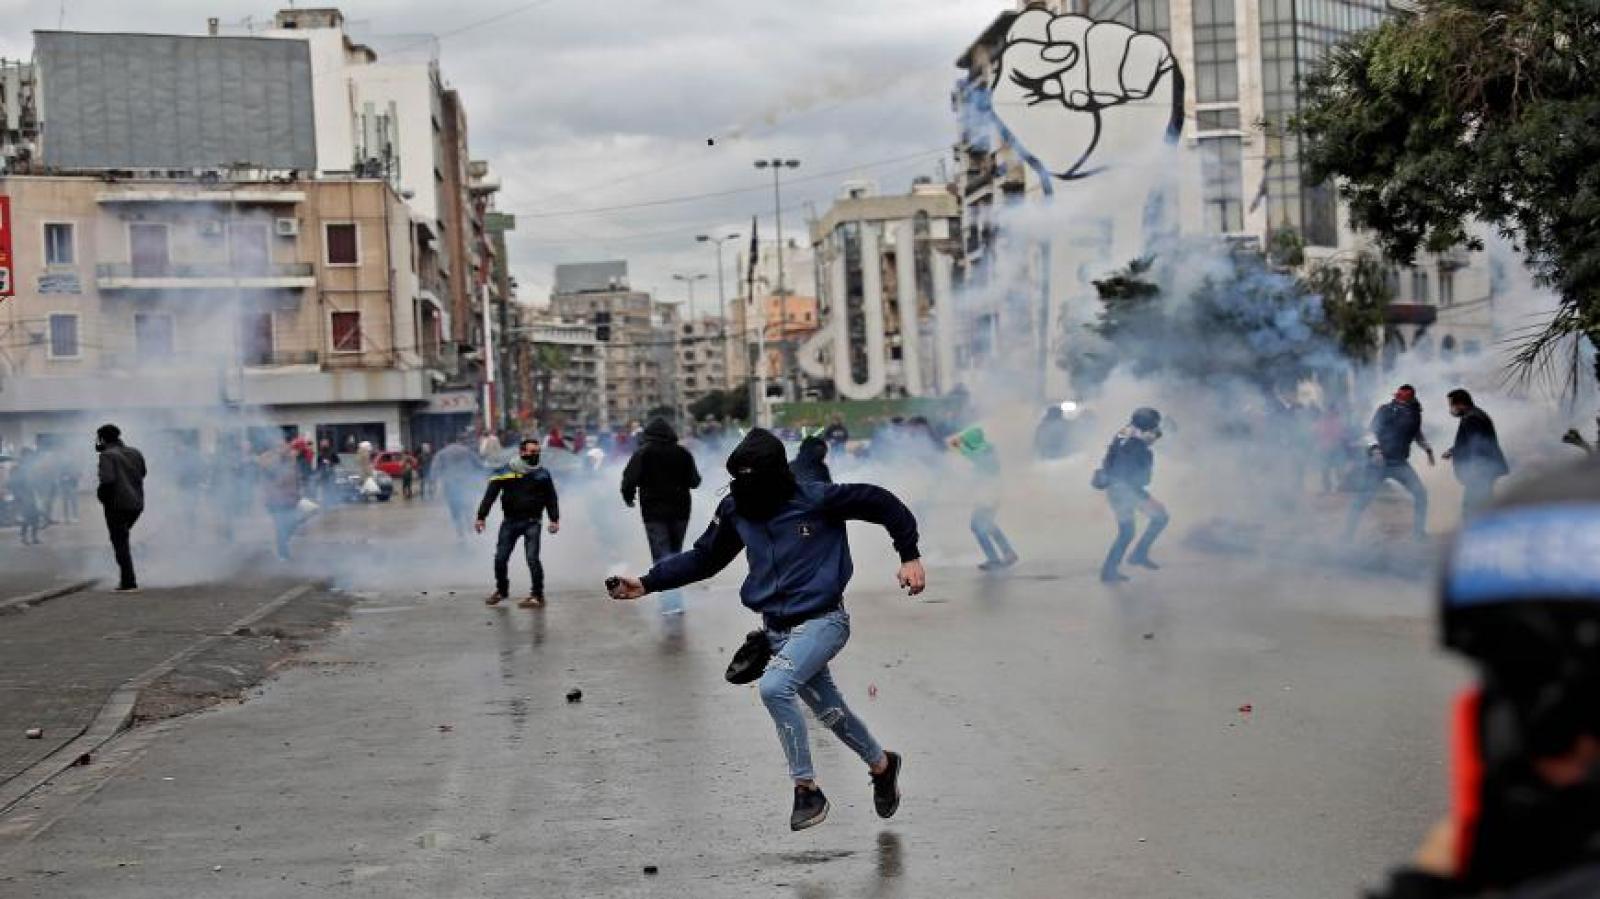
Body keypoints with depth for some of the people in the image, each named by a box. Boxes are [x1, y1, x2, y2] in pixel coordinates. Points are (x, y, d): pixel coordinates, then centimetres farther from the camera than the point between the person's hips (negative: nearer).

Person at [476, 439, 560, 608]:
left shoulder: (542, 475, 3)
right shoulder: (505, 473, -2)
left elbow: (551, 498, 9)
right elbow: (490, 495, -1)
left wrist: (554, 519, 1)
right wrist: (481, 517, -6)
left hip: (532, 522, -1)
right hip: (510, 521, 1)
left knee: (532, 558, -12)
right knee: (500, 558, 3)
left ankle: (537, 595, -5)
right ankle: (501, 590, 26)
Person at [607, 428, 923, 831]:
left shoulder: (817, 499, -17)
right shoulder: (736, 509, -2)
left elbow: (882, 504, -8)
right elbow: (703, 559, 9)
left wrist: (910, 556, -9)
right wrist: (647, 583, 2)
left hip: (822, 621, -6)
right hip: (777, 630, 6)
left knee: (774, 687, -28)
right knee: (830, 711, 17)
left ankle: (807, 789, -15)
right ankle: (882, 765, 45)